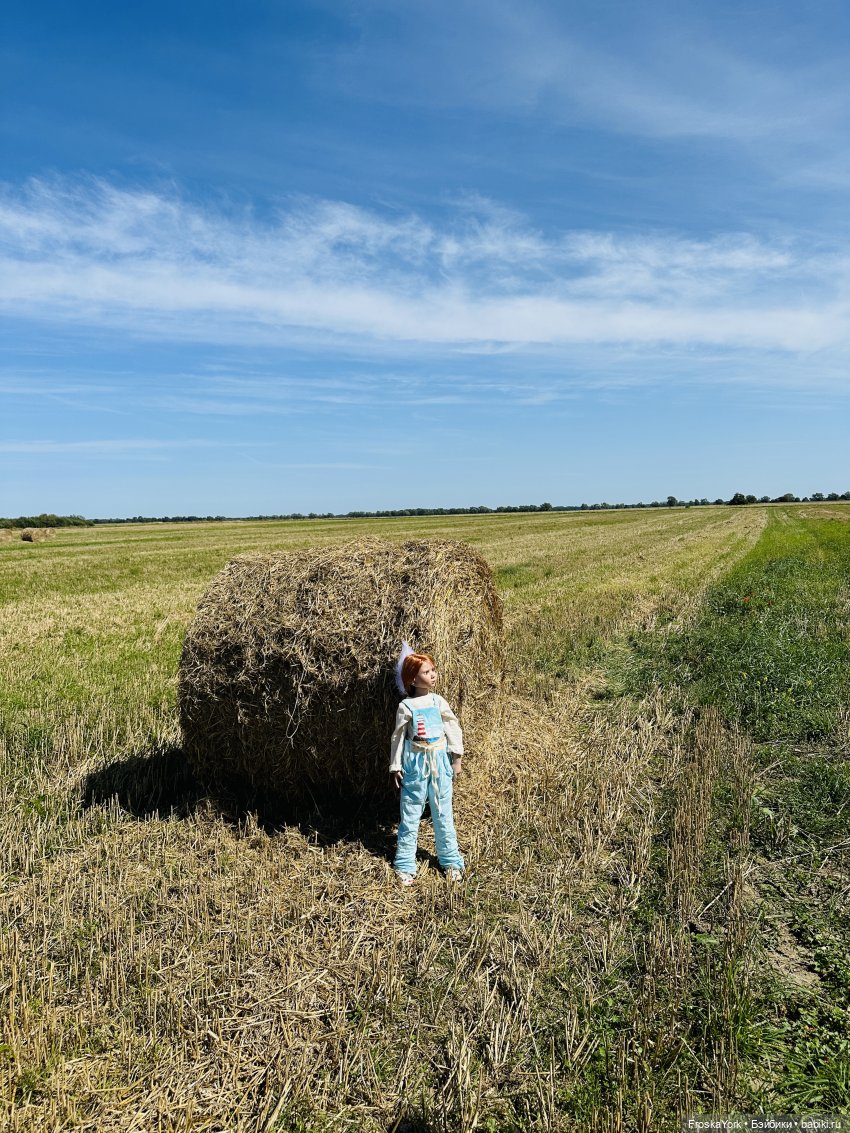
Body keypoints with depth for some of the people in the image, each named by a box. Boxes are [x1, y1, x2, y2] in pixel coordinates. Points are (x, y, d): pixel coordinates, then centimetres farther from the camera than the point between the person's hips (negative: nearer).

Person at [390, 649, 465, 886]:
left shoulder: (438, 702, -1)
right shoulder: (406, 707, -8)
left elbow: (454, 729, 6)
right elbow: (398, 737, 0)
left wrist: (457, 760, 6)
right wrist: (395, 767, 2)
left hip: (440, 761, 2)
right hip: (415, 762, -2)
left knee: (443, 813, 11)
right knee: (411, 814, 6)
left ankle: (451, 860, 24)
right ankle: (405, 865, 18)